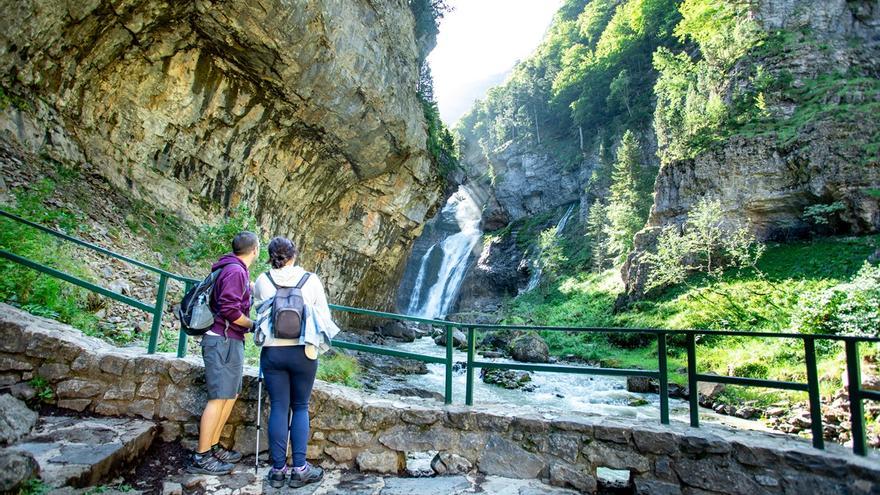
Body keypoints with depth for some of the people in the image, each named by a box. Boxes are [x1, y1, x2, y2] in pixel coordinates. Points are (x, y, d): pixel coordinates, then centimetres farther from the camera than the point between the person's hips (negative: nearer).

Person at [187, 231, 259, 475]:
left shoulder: (235, 270, 15)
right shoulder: (235, 271, -15)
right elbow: (230, 309, -22)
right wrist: (253, 325, -10)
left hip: (230, 342, 10)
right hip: (223, 341, -10)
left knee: (231, 395, 15)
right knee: (219, 397, -5)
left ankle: (213, 446, 24)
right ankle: (201, 458, 2)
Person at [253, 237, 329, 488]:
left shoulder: (262, 281, -1)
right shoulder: (311, 280, -4)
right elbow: (324, 316, 2)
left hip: (272, 352, 1)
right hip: (303, 352, -1)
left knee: (278, 408, 10)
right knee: (300, 407, 12)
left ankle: (278, 469, 14)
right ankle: (299, 468, 10)